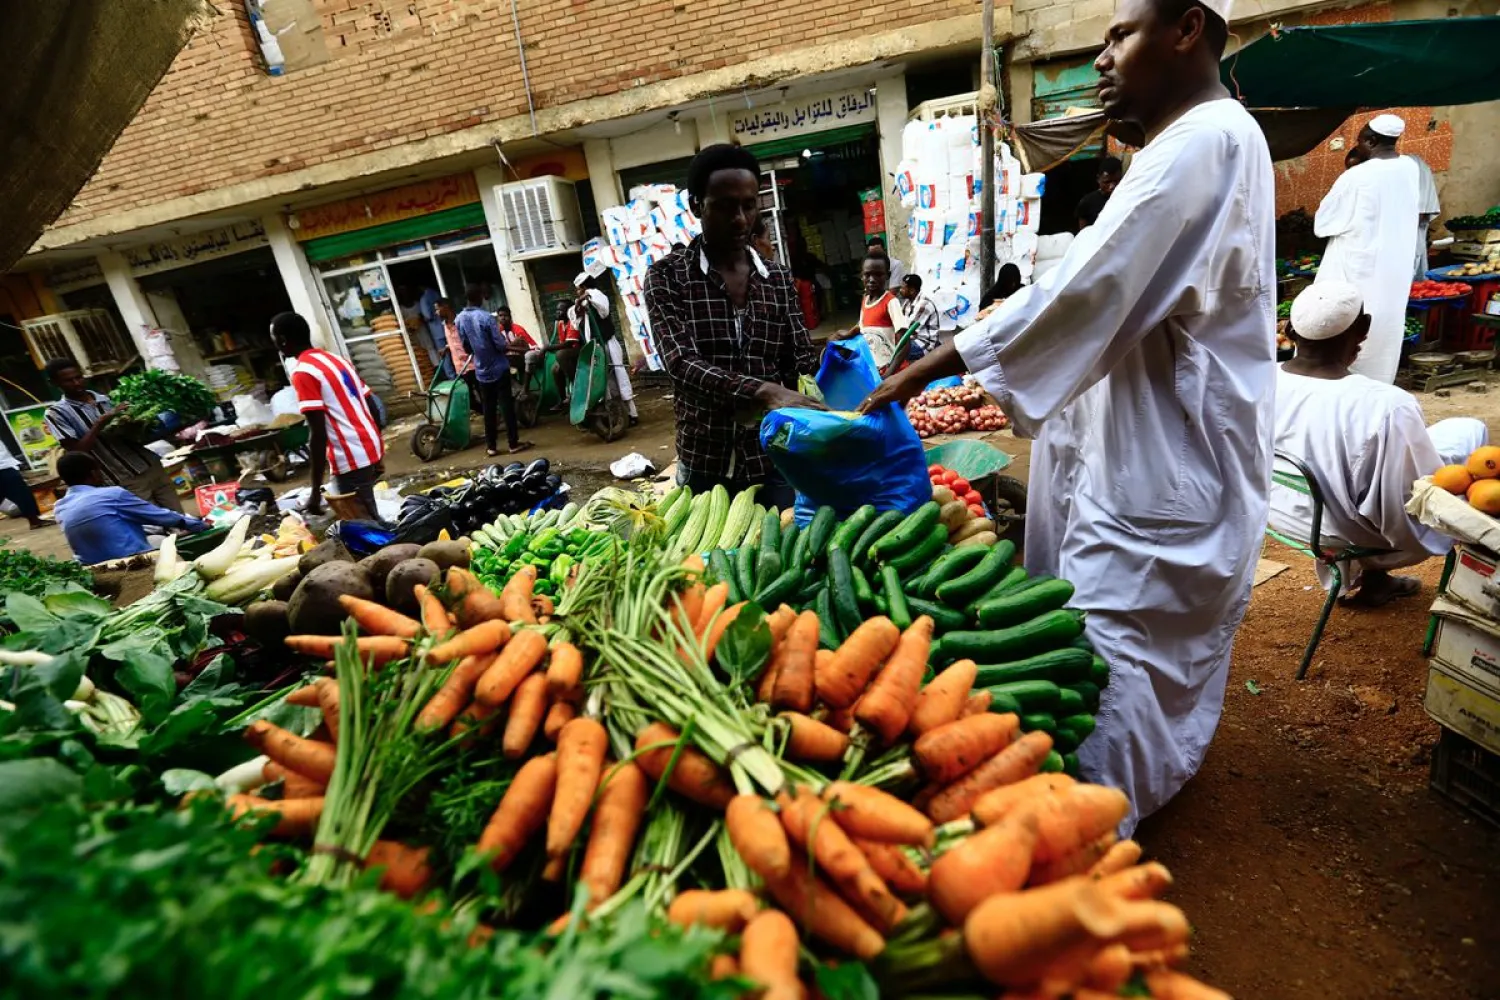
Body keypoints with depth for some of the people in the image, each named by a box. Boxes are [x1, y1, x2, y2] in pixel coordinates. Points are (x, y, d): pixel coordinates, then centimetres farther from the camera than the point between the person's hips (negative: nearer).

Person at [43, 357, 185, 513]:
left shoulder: (105, 398, 12)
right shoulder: (56, 413, 0)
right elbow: (75, 450, -9)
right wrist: (101, 422, -16)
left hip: (151, 465, 4)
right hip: (125, 481, -4)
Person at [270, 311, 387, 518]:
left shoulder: (302, 372, -12)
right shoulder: (336, 358, 13)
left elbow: (318, 433, -18)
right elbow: (372, 407, 14)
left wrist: (316, 489, -16)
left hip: (351, 461, -9)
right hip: (370, 450, 9)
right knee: (369, 520, 19)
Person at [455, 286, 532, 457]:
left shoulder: (459, 319, 3)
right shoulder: (486, 317, -16)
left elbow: (466, 347, 11)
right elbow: (501, 344, -16)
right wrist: (509, 345, 5)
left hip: (481, 370, 5)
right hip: (498, 367, -5)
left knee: (488, 409, 9)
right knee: (506, 405, 0)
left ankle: (491, 446, 11)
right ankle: (514, 443, 3)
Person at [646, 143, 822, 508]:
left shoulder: (778, 278, 6)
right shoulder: (667, 275, -5)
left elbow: (800, 359, 5)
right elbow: (682, 362, -19)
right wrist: (764, 392, -33)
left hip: (774, 459, 2)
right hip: (706, 465, -2)